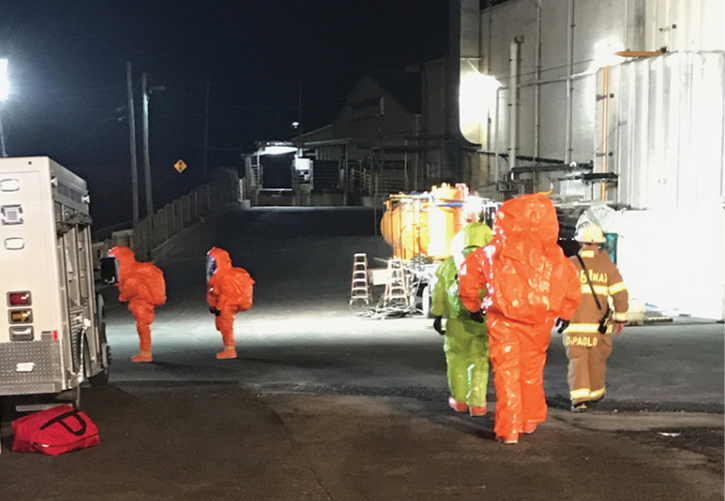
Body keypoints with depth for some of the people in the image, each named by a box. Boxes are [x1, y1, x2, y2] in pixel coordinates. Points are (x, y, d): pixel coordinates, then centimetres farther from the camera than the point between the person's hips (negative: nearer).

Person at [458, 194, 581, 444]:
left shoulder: (493, 252, 4)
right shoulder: (554, 256, 6)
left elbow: (467, 274, 9)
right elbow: (572, 285, 11)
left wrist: (473, 306, 21)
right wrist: (564, 313, 24)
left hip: (503, 320, -2)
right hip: (539, 321, 2)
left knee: (506, 371, 2)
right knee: (532, 370, 19)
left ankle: (508, 429, -3)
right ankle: (530, 420, 32)